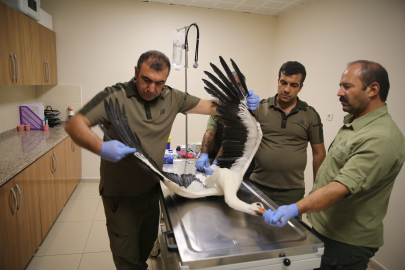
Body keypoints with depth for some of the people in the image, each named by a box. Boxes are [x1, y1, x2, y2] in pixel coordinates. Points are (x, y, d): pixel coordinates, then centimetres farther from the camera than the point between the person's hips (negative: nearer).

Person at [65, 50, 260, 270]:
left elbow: (211, 107, 1)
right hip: (120, 194, -4)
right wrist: (100, 147, -40)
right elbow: (74, 125, -22)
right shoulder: (115, 96, -18)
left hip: (151, 190, 5)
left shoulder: (171, 98, -4)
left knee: (147, 246, 26)